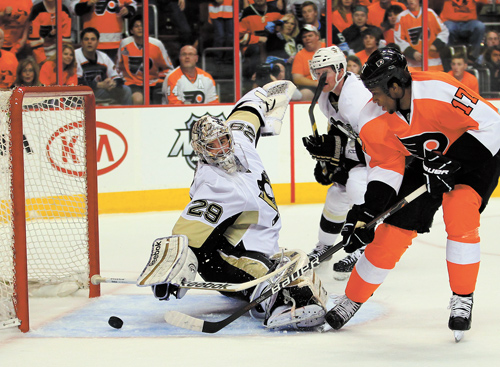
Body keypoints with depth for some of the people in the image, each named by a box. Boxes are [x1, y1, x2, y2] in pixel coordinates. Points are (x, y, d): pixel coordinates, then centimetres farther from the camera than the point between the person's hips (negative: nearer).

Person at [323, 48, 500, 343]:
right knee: (396, 227, -1)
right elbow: (386, 167, -9)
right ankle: (352, 299, 15)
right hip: (426, 161, 5)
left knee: (460, 213, -28)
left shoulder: (441, 92, -36)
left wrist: (450, 162, -30)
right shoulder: (375, 118, -17)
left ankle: (463, 300, -11)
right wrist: (366, 214, -19)